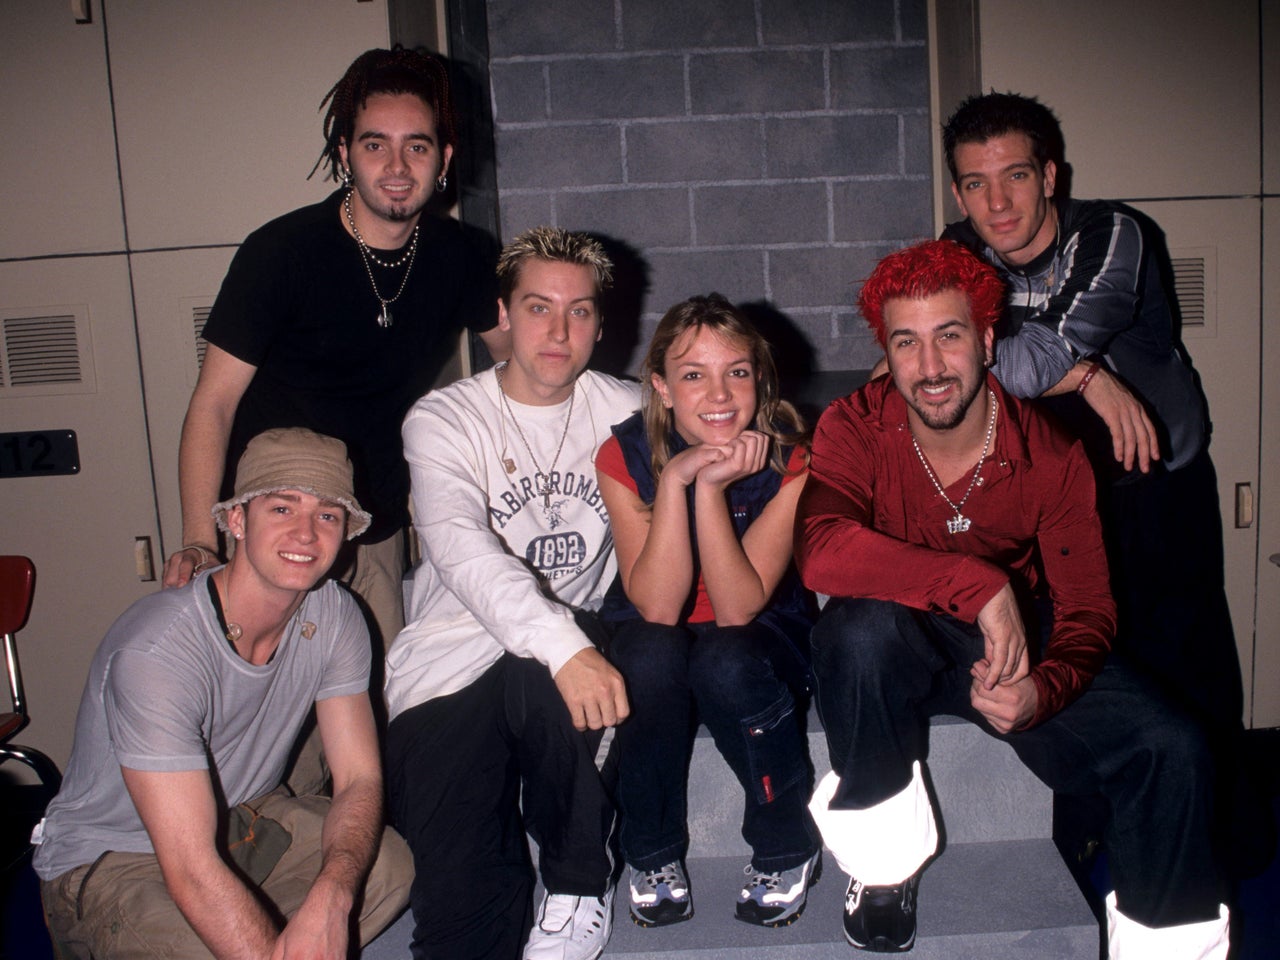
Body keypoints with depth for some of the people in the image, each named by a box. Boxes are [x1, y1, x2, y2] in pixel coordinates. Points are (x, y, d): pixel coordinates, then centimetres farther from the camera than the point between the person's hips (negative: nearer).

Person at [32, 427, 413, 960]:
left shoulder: (334, 617, -11)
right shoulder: (155, 652, -31)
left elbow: (360, 778, -13)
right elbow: (191, 870, -34)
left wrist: (329, 901, -32)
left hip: (244, 818, 6)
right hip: (110, 860, -6)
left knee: (393, 865, -14)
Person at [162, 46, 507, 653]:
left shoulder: (453, 256, -2)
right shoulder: (282, 251, -14)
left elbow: (517, 353, 16)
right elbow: (214, 402, -15)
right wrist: (199, 541, -25)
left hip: (377, 530, 4)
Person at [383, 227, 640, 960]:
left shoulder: (626, 416, 10)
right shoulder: (445, 420, -1)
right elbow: (462, 549, -20)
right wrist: (565, 647, -35)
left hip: (580, 646, 2)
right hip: (454, 658, -2)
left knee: (537, 680, -34)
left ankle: (581, 885, -12)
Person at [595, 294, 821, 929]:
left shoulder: (789, 459, -19)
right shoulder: (624, 457, -17)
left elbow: (739, 608, -25)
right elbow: (657, 606, -26)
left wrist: (711, 488, -35)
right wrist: (675, 480, -36)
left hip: (763, 632, 0)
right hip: (653, 636, 1)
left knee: (726, 665, -34)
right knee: (652, 656, -33)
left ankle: (787, 851, -7)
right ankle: (654, 856, -9)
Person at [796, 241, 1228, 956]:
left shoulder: (1053, 456, -11)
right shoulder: (854, 429, -17)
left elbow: (1088, 611, -10)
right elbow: (821, 550, -36)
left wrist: (1043, 691, -33)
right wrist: (980, 584, -42)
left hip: (1016, 647, 2)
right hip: (897, 653, -2)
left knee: (1174, 751, -18)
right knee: (861, 625, -38)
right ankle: (886, 867, -14)